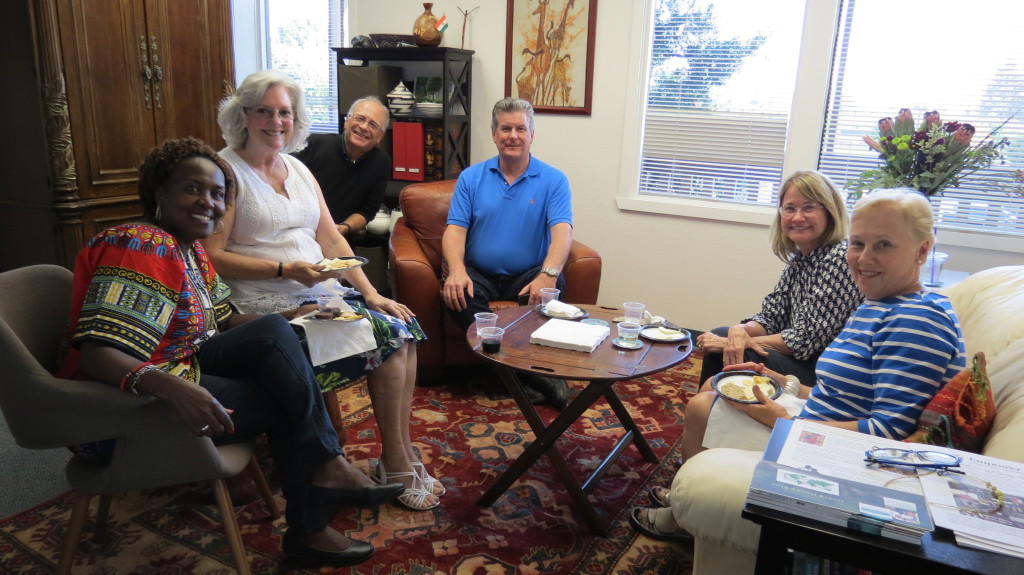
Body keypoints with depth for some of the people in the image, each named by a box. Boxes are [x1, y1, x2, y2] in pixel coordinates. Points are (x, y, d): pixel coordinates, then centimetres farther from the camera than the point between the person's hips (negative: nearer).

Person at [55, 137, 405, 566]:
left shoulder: (192, 251, 8)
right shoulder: (141, 247, -20)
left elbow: (223, 323, 14)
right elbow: (96, 355, -29)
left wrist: (288, 322, -1)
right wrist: (171, 387, -47)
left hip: (175, 374, 8)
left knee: (275, 333, -10)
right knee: (283, 399, -13)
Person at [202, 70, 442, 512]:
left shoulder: (299, 170, 17)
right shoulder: (226, 171, -5)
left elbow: (332, 238, 12)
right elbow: (212, 256, -12)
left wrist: (370, 292, 0)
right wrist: (286, 270, -20)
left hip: (323, 292, 7)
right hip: (272, 306, -7)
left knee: (405, 328, -12)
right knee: (387, 337, -19)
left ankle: (401, 456, -5)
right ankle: (396, 464, -4)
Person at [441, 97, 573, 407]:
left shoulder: (553, 180, 1)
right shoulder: (471, 178, 7)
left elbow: (562, 230, -14)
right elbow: (455, 230, -2)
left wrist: (548, 274, -34)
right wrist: (457, 270, -24)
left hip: (527, 276, -1)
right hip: (479, 274, 2)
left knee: (554, 285, -33)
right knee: (454, 292, -30)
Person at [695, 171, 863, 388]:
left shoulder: (839, 259, -20)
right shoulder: (799, 258, 6)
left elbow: (804, 340, -22)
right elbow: (770, 316, 5)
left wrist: (729, 342, -17)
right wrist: (739, 331, -18)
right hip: (798, 359, 8)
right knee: (718, 336, 5)